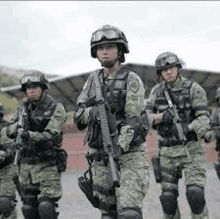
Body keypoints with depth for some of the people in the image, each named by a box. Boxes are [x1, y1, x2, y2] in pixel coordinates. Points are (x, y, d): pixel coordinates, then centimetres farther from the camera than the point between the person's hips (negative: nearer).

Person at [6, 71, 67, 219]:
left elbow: (50, 137, -21)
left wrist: (30, 135, -37)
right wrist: (17, 127, -10)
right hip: (26, 164, 5)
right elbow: (10, 132, 13)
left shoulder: (57, 109, -10)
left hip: (48, 166, -5)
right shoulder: (23, 106, 7)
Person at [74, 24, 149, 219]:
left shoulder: (132, 80, -6)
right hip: (100, 157, 5)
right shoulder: (94, 79, 10)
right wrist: (91, 112, -15)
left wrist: (119, 147, -28)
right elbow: (79, 117, 8)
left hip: (130, 155, -5)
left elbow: (132, 120, -14)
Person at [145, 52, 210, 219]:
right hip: (168, 151, 4)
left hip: (191, 148, -3)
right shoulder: (157, 91, 4)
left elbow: (203, 120, -15)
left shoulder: (194, 89, -9)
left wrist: (187, 128, -35)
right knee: (168, 197, 2)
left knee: (195, 194, -17)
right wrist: (162, 117, -22)